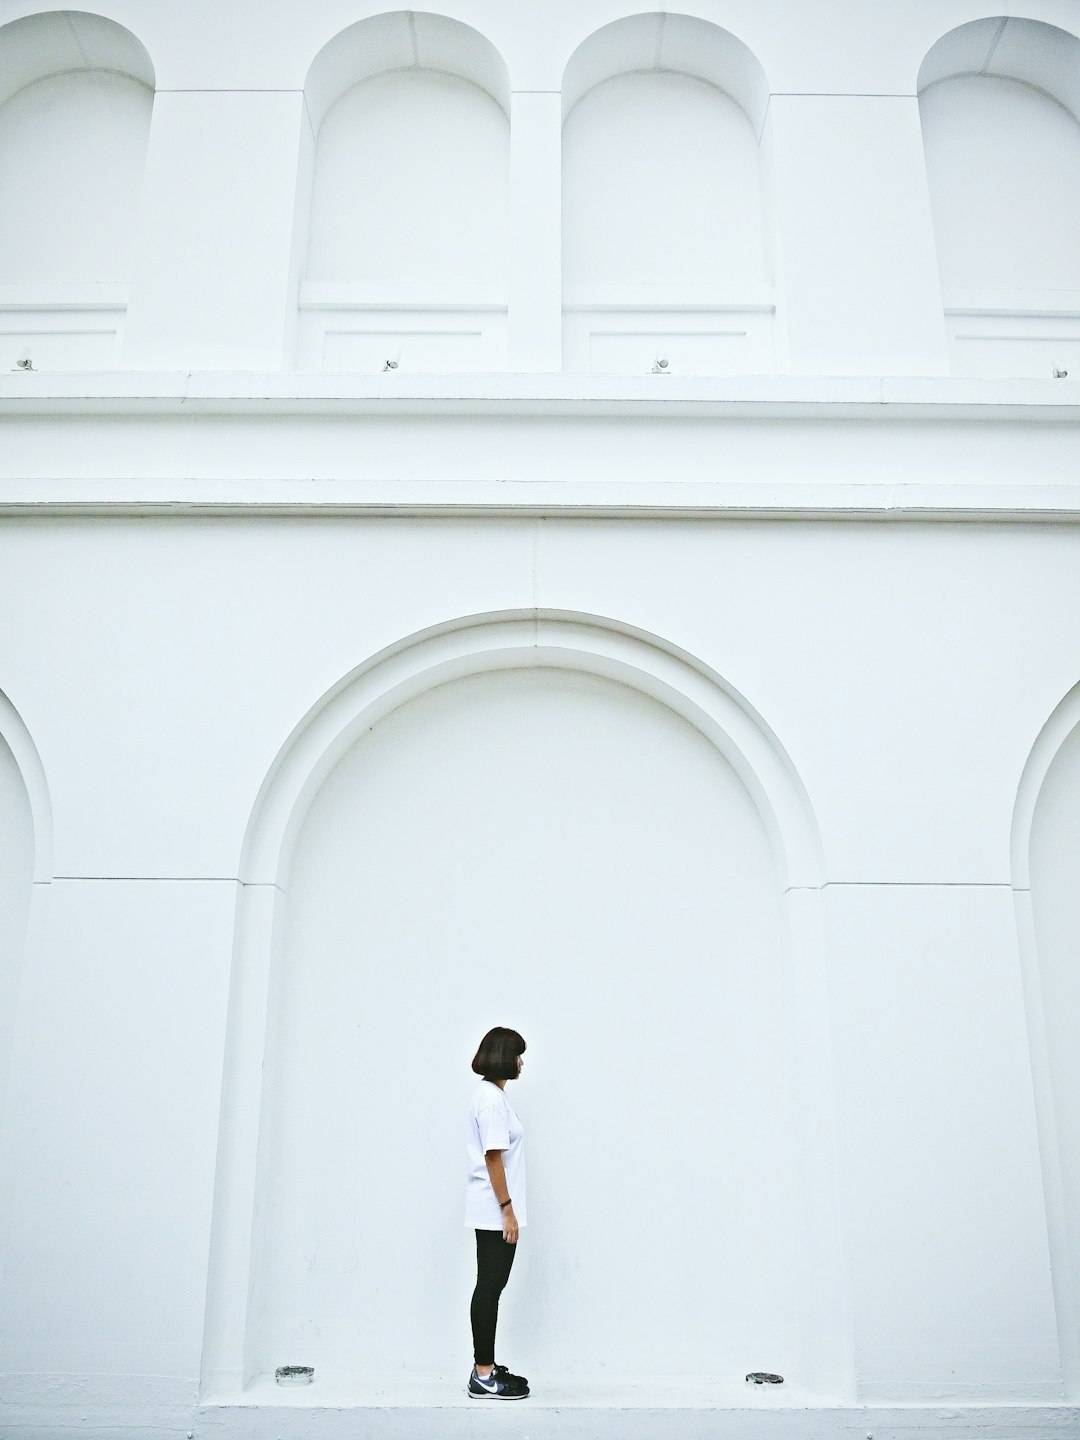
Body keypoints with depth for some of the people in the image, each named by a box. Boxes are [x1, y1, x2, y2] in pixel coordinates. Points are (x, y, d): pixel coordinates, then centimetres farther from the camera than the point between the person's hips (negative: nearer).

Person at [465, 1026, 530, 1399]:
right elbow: (493, 1157, -21)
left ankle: (485, 1368, 23)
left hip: (491, 1211, 10)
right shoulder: (492, 1099, -18)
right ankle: (483, 1378, 4)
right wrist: (508, 1210, -19)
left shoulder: (489, 1094, 14)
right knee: (490, 1288, -3)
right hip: (495, 1212, -10)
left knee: (490, 1288, 14)